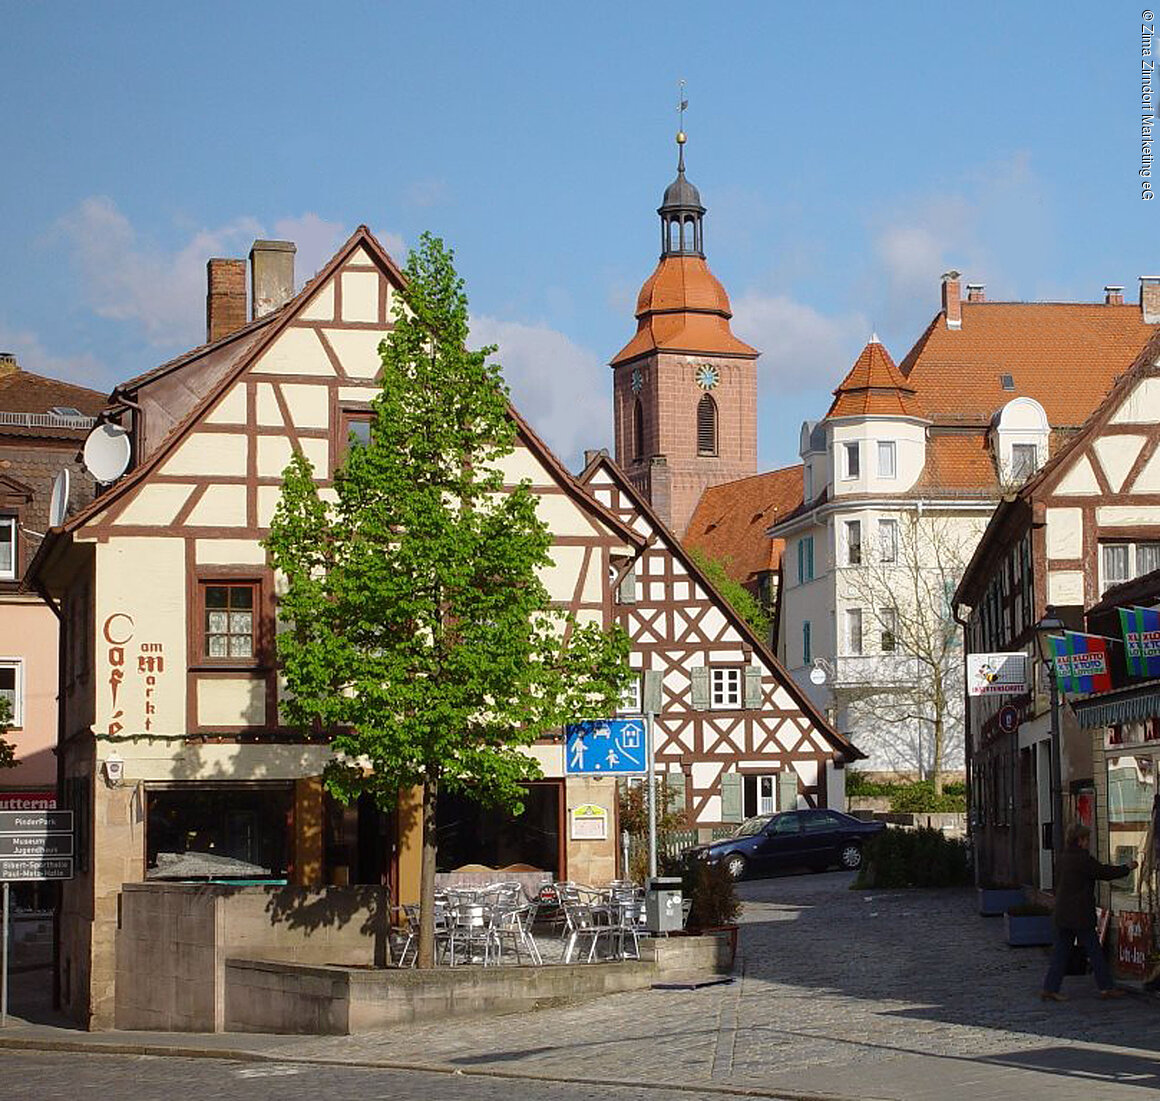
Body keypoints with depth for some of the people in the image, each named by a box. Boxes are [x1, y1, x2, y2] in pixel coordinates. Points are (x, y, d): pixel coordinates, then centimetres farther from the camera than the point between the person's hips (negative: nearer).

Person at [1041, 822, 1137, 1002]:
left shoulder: (1061, 859, 11)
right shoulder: (1083, 859, -15)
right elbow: (1104, 872, -9)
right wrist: (1127, 867, 5)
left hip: (1061, 914, 8)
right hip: (1080, 916, -8)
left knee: (1061, 952, 9)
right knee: (1094, 951, 2)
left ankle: (1050, 988, 5)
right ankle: (1106, 987, 8)